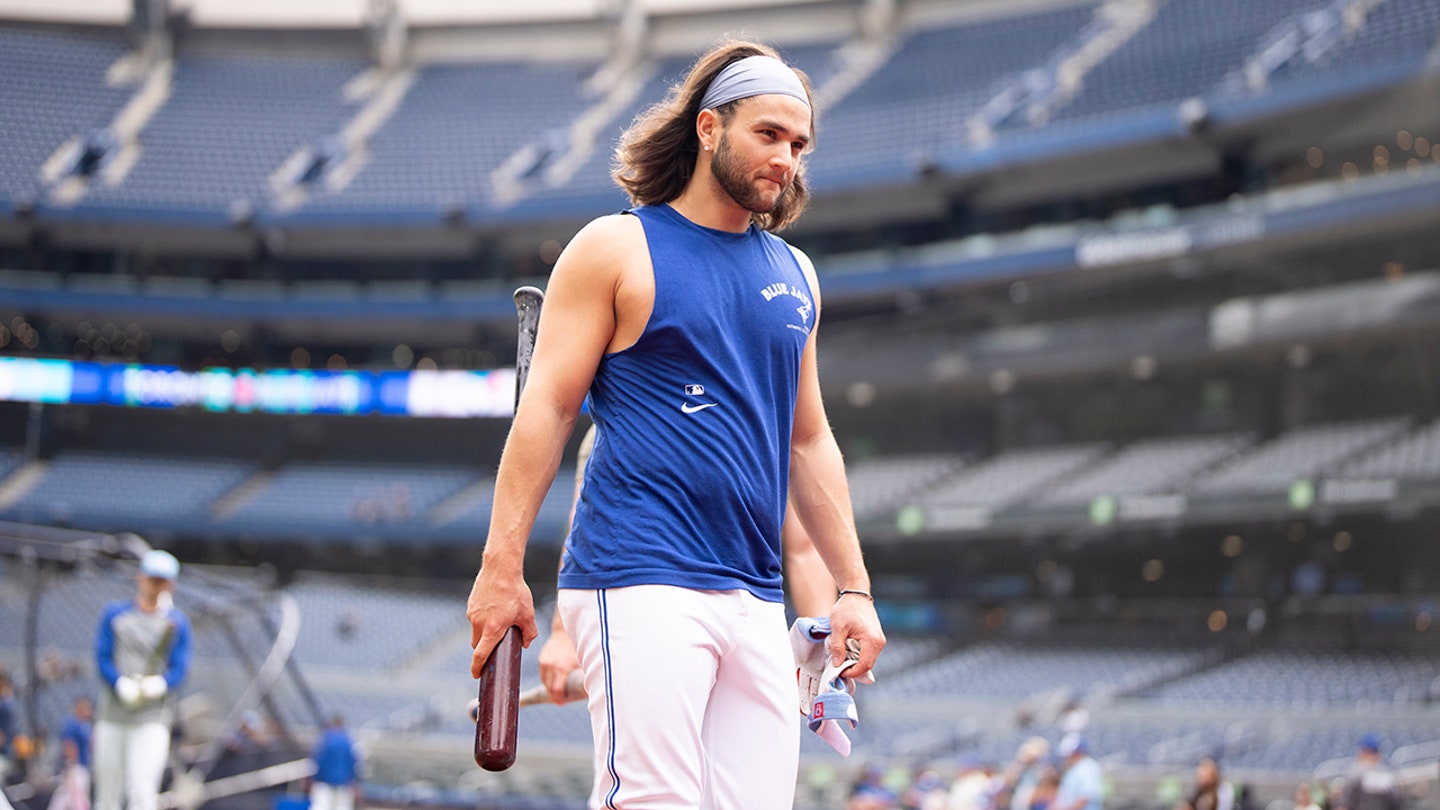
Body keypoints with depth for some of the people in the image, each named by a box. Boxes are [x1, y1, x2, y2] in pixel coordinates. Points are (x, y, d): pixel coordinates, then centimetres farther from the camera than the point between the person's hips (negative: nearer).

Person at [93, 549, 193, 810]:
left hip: (153, 721, -1)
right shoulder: (115, 613, 10)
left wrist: (159, 684, -20)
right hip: (112, 717, 2)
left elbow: (179, 669, 2)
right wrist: (123, 685, -17)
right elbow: (102, 658, 3)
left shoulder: (177, 622, 9)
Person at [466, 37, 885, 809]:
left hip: (756, 600, 6)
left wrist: (853, 586, 19)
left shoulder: (793, 274, 18)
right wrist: (502, 565, -8)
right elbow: (545, 408, -1)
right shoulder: (616, 247, 2)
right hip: (641, 584, -6)